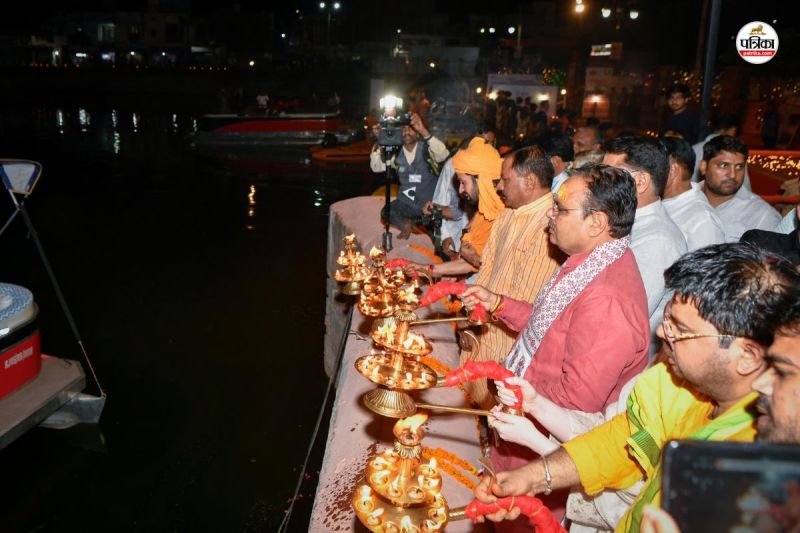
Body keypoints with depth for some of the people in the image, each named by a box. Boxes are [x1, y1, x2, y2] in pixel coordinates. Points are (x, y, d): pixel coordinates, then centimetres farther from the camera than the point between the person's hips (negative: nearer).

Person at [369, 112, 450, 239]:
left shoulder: (426, 148, -12)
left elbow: (443, 155, -34)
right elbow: (376, 167, -5)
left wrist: (424, 131, -44)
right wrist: (378, 143, -21)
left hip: (430, 202, -3)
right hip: (406, 202, 3)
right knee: (386, 213, -17)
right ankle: (406, 223, 8)